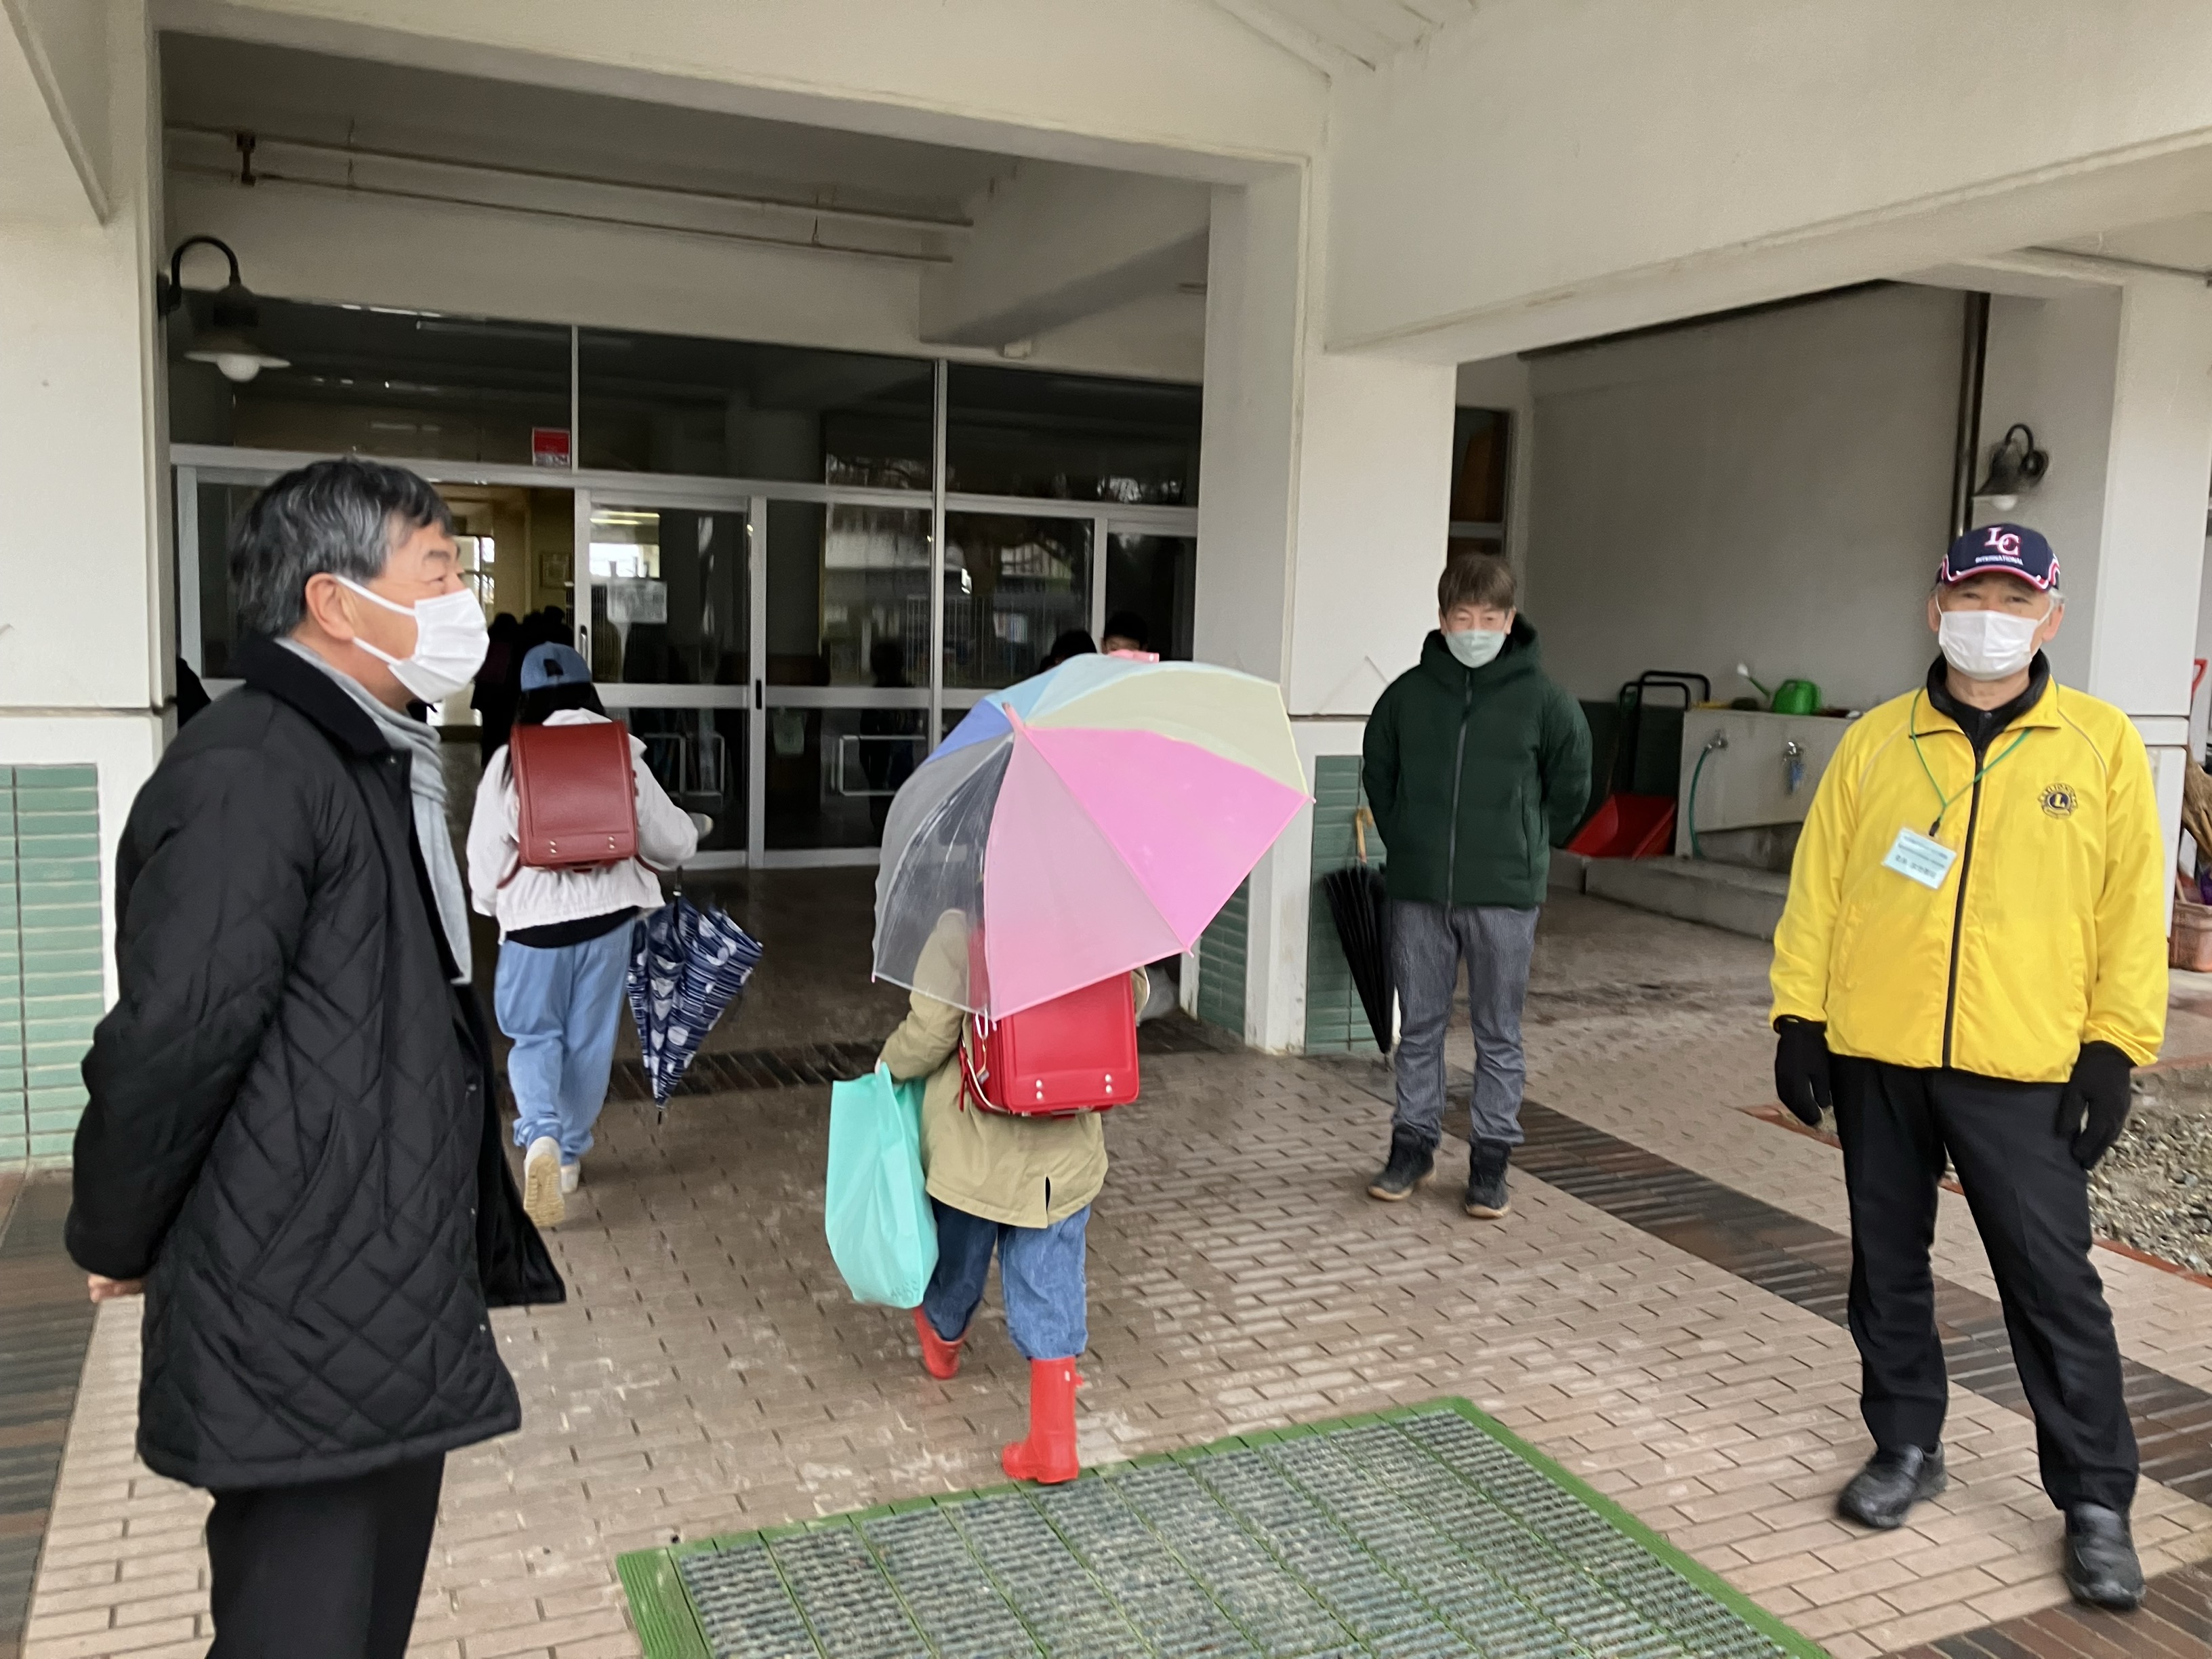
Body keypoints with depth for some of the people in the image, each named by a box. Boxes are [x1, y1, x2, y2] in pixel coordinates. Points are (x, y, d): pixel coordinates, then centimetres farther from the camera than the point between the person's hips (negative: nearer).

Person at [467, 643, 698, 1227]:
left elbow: (486, 854, -1)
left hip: (534, 917, -1)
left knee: (535, 1036, 13)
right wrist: (693, 830, 26)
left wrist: (492, 907, 19)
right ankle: (571, 1153, 26)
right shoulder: (622, 756, -3)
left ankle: (541, 1136, -12)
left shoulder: (508, 761, -6)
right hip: (607, 914, 1)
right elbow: (671, 841, 2)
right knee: (590, 1040, 14)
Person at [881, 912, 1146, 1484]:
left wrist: (891, 1065, 4)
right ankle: (1054, 1445, 10)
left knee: (957, 1265, 25)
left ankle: (941, 1341, 54)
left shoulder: (963, 929, -19)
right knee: (1053, 1293, 10)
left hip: (977, 1151, -2)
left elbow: (930, 1030, -18)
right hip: (1066, 1154, 2)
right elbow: (1132, 999, 0)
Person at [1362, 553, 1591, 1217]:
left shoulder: (1542, 700, -6)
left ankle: (1491, 1161, 19)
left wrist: (1523, 846, 7)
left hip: (1504, 895, -2)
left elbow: (1570, 787, 6)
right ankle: (1413, 1147, 25)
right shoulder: (1407, 693, 0)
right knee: (1419, 1026, 12)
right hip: (1417, 892, 2)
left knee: (1499, 1034, 8)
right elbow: (1378, 776, 13)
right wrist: (1407, 844, 10)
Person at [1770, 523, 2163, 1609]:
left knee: (2054, 1283, 3)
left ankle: (2096, 1500, 19)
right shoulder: (1873, 742, 5)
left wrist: (2114, 1048, -5)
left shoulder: (2100, 744, 1)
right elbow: (1817, 887, 5)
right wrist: (1799, 1018, 1)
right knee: (1887, 1266, 13)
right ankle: (1906, 1447, 31)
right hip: (1876, 1060, 2)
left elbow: (2131, 907, 0)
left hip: (2022, 1069, -2)